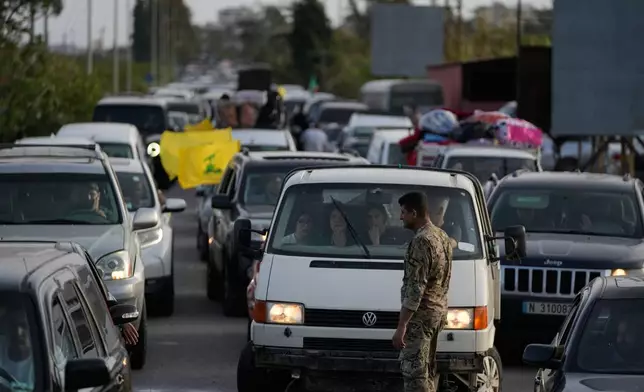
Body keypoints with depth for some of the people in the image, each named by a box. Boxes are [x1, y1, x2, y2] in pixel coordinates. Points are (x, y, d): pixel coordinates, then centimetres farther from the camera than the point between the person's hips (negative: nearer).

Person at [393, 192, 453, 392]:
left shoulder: (421, 241, -19)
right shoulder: (442, 236, 12)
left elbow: (415, 288, -23)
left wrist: (401, 325, -23)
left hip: (421, 314, -10)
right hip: (439, 310, 10)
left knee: (413, 370, -9)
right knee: (427, 370, 14)